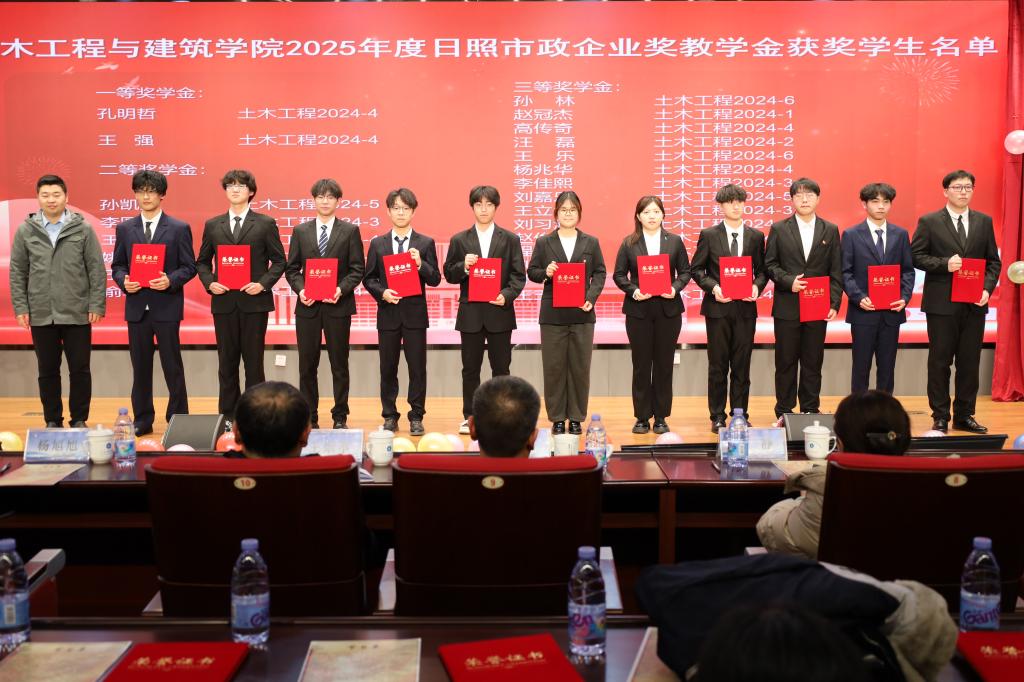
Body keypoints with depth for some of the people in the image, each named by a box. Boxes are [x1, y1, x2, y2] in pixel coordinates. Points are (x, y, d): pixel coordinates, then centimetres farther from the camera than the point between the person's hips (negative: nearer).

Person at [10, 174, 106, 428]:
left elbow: (97, 270, 0)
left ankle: (79, 420, 16)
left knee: (80, 369, 4)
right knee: (47, 371, 9)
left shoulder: (83, 229, 0)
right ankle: (52, 421, 19)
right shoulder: (25, 231, 4)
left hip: (77, 313, -1)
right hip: (41, 315, 2)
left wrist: (96, 305, -6)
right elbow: (17, 272, 7)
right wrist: (20, 307, 0)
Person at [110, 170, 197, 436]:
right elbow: (117, 265, 12)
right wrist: (123, 281, -9)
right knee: (140, 367, 9)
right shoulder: (125, 229, 10)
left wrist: (171, 280, -18)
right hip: (136, 307, 3)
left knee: (172, 366, 1)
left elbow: (189, 267, -1)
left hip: (166, 306, -3)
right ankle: (142, 420, 18)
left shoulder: (179, 228, 0)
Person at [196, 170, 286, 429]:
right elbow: (202, 262, 14)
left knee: (253, 361, 2)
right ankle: (227, 415, 15)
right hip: (223, 302, 2)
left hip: (254, 301, -2)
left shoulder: (266, 223, 3)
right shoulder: (212, 225, 10)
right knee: (227, 361, 7)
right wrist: (209, 283, -4)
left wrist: (263, 284, -12)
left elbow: (279, 261, 2)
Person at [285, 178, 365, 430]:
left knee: (339, 364, 4)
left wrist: (342, 289, -15)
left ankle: (340, 417, 13)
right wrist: (300, 289, -9)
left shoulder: (350, 231, 4)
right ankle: (309, 418, 14)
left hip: (338, 305, -2)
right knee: (307, 364, 5)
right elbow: (291, 268, 9)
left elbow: (357, 269, 0)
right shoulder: (300, 231, 9)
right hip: (307, 306, 2)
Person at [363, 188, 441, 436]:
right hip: (387, 313, 1)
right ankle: (389, 416, 17)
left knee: (417, 367, 1)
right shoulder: (377, 243, 7)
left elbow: (435, 280, 0)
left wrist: (420, 264, -18)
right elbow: (368, 278, 7)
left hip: (415, 313, -1)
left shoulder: (426, 243, 3)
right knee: (388, 368, 7)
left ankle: (416, 417, 10)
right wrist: (382, 292, -11)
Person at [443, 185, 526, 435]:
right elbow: (449, 275, 6)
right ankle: (469, 417, 14)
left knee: (501, 368, 4)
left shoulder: (510, 239, 6)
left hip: (500, 312, 0)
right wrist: (463, 267, -15)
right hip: (470, 313, 1)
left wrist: (506, 295, -15)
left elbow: (519, 276, 2)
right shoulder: (459, 240, 7)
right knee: (470, 368, 6)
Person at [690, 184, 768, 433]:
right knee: (718, 365, 3)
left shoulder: (756, 237, 8)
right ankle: (718, 417, 10)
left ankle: (740, 415, 14)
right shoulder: (709, 235, 2)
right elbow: (696, 269, 3)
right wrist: (713, 287, -12)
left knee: (742, 365, 5)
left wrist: (757, 286, -9)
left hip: (745, 308, 2)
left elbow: (762, 270, 11)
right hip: (718, 307, -2)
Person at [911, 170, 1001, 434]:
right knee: (940, 362, 3)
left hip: (974, 304, 3)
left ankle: (964, 415, 17)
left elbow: (993, 261, 10)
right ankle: (940, 417, 11)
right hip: (942, 304, -3)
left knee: (970, 362, 6)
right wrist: (945, 264, -17)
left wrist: (987, 288, -5)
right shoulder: (929, 222, 0)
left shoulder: (984, 222, 10)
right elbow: (917, 256, -3)